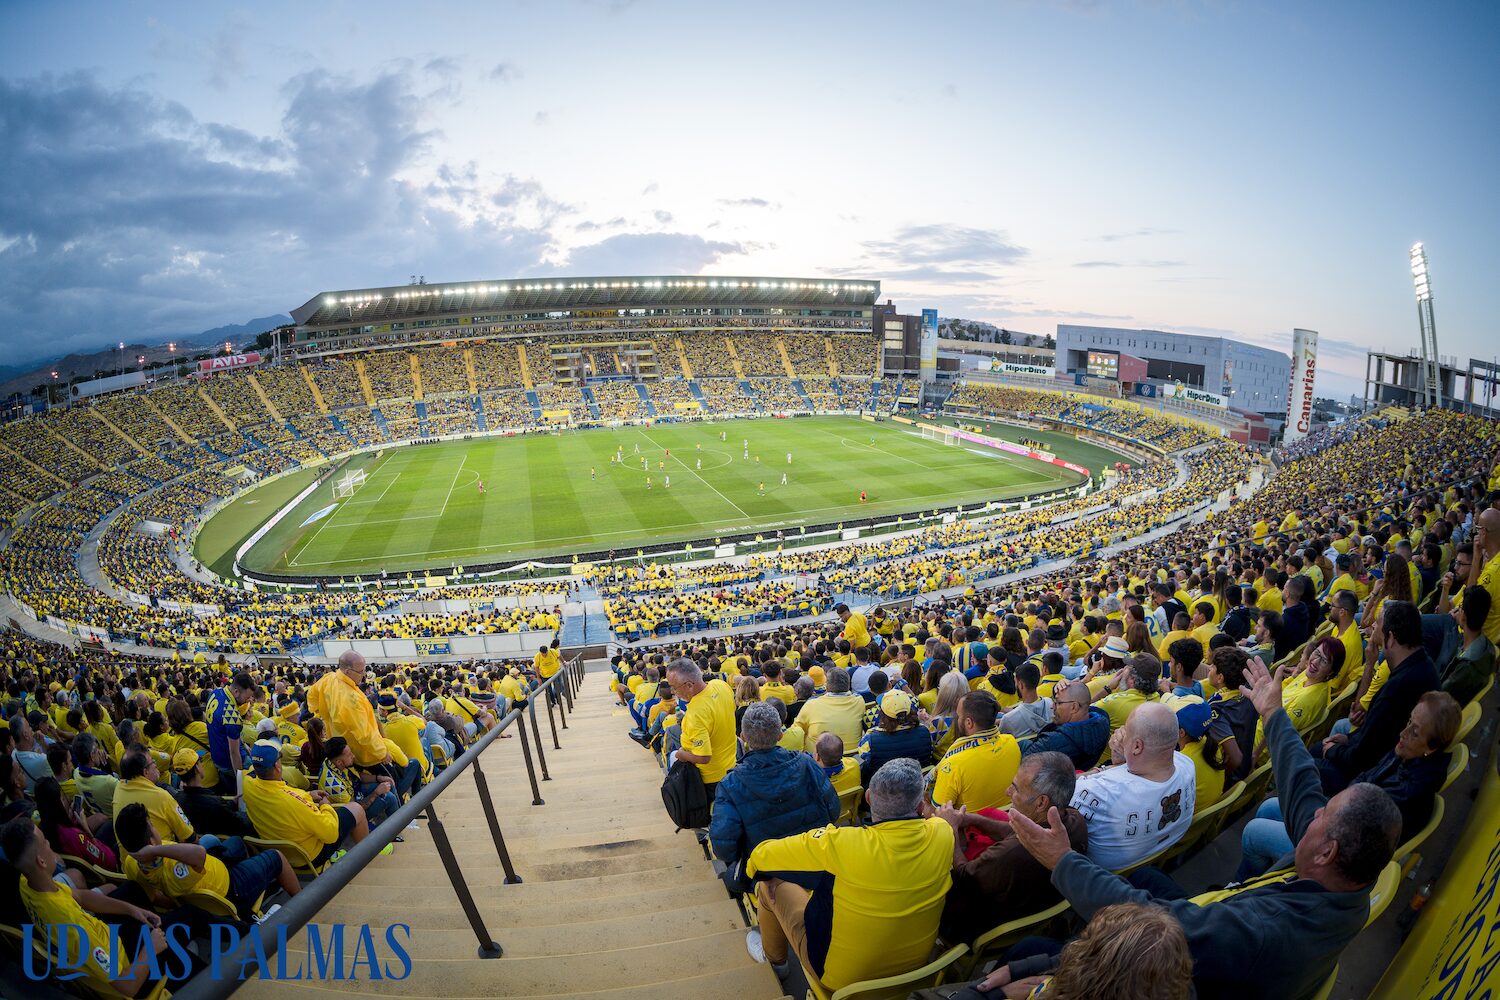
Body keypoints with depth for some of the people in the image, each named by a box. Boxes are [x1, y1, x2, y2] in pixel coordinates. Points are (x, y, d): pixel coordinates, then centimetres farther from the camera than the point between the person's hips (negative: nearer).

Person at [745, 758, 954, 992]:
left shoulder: (842, 844, -34)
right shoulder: (943, 836, -23)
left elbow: (761, 855, -20)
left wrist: (753, 865, 1)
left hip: (842, 978, -4)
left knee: (771, 883, 13)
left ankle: (773, 955, 43)